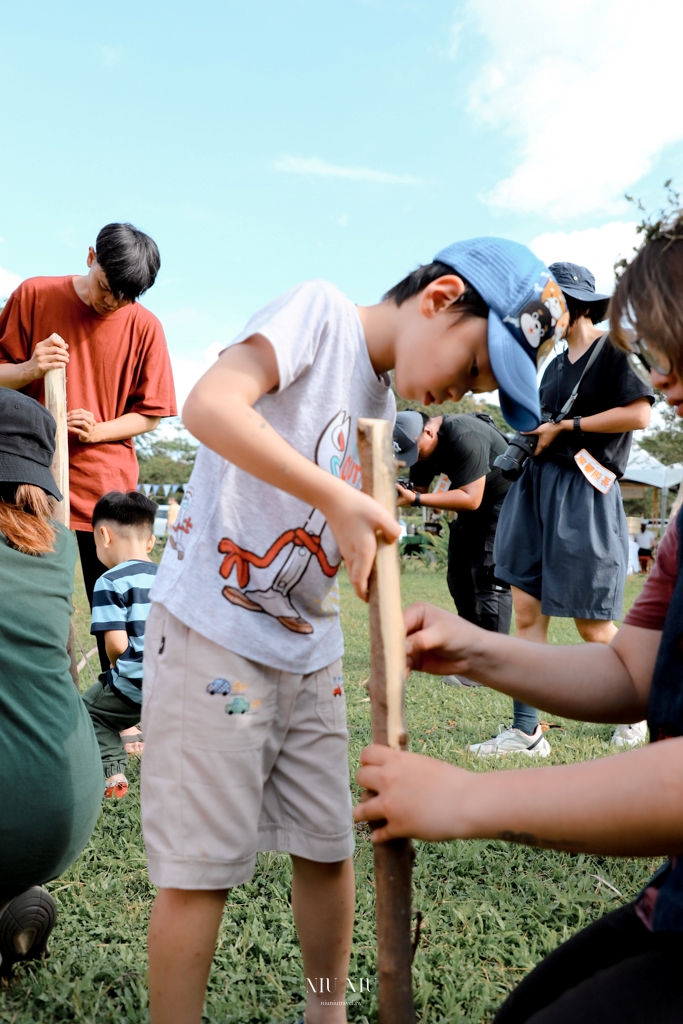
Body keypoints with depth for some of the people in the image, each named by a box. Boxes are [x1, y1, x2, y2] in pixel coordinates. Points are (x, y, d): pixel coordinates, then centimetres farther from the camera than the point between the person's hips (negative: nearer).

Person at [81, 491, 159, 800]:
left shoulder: (110, 582, -11)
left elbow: (117, 644, -17)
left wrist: (116, 665, 6)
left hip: (134, 684, -6)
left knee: (92, 708, 19)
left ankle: (111, 773, 11)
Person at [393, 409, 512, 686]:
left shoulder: (463, 438, -31)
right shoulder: (421, 443, -4)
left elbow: (471, 499, -33)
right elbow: (419, 487, -2)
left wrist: (416, 499, -38)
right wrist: (399, 491, -24)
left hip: (504, 501, -9)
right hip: (474, 508, 9)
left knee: (490, 579, -14)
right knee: (460, 577, 10)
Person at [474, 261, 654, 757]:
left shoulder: (614, 351, -3)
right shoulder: (557, 365, 20)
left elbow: (638, 414, -14)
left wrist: (565, 426, -11)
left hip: (584, 491, -7)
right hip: (537, 484, 8)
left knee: (591, 623, 1)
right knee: (527, 611, 1)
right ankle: (527, 730, 8)